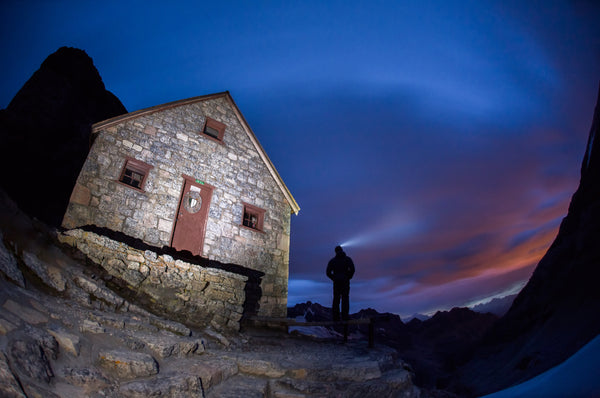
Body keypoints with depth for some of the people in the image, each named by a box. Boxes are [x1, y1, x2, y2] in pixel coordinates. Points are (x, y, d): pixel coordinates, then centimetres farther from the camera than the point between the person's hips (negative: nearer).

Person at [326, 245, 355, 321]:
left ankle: (336, 317, 4)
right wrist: (348, 277, 1)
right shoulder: (348, 259, 2)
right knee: (345, 299, 1)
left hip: (336, 282, 1)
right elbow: (352, 269, -12)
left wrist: (334, 278, 11)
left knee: (336, 299, 7)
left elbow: (328, 272, -1)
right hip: (345, 282, -1)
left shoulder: (332, 260, 6)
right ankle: (344, 317, -7)